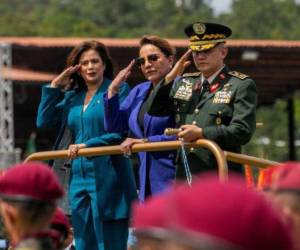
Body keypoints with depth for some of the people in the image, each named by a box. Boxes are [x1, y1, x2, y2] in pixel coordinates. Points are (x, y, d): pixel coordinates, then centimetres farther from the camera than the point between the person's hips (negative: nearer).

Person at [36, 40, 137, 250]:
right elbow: (43, 122, 13)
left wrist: (87, 145, -16)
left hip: (107, 179, -7)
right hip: (79, 179, 7)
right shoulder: (72, 96, 17)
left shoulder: (117, 90, -2)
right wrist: (54, 87, 10)